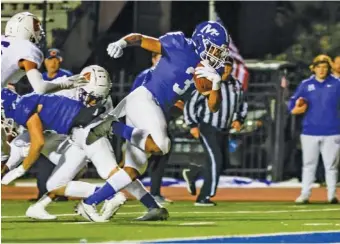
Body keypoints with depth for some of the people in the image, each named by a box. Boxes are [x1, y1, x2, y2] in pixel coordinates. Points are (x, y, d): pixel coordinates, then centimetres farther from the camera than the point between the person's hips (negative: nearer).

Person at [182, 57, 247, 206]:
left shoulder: (236, 85, 8)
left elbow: (242, 105, 22)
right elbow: (191, 104, -6)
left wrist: (239, 120, 4)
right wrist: (193, 125, -13)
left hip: (223, 131, 7)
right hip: (207, 128, -7)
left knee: (223, 162, 9)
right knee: (216, 160, -17)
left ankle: (192, 172, 32)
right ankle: (204, 197, -11)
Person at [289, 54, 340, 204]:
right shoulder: (306, 85, 7)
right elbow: (292, 107, 5)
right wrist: (298, 109, -17)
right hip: (310, 132, 1)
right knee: (308, 165, 5)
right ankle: (305, 194, 8)